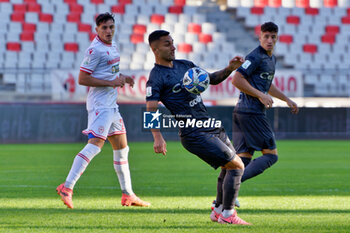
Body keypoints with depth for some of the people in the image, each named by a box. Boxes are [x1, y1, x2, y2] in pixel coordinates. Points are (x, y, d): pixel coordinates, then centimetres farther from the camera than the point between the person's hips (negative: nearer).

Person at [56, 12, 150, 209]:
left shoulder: (112, 45, 14)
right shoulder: (95, 50, -14)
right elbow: (83, 79, -17)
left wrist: (122, 78, 9)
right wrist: (111, 82, -18)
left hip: (112, 104, 10)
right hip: (100, 104, -10)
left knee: (122, 148, 13)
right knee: (95, 145, -20)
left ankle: (128, 195, 20)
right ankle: (67, 187, -23)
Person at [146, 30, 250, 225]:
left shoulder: (185, 65, 14)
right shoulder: (156, 78, -10)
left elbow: (211, 79, 23)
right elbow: (151, 110, -18)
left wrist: (229, 69, 4)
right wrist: (157, 136, -32)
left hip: (212, 126, 9)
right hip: (195, 134, -9)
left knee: (230, 168, 16)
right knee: (236, 165, -11)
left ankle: (219, 211, 30)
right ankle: (227, 214, -4)